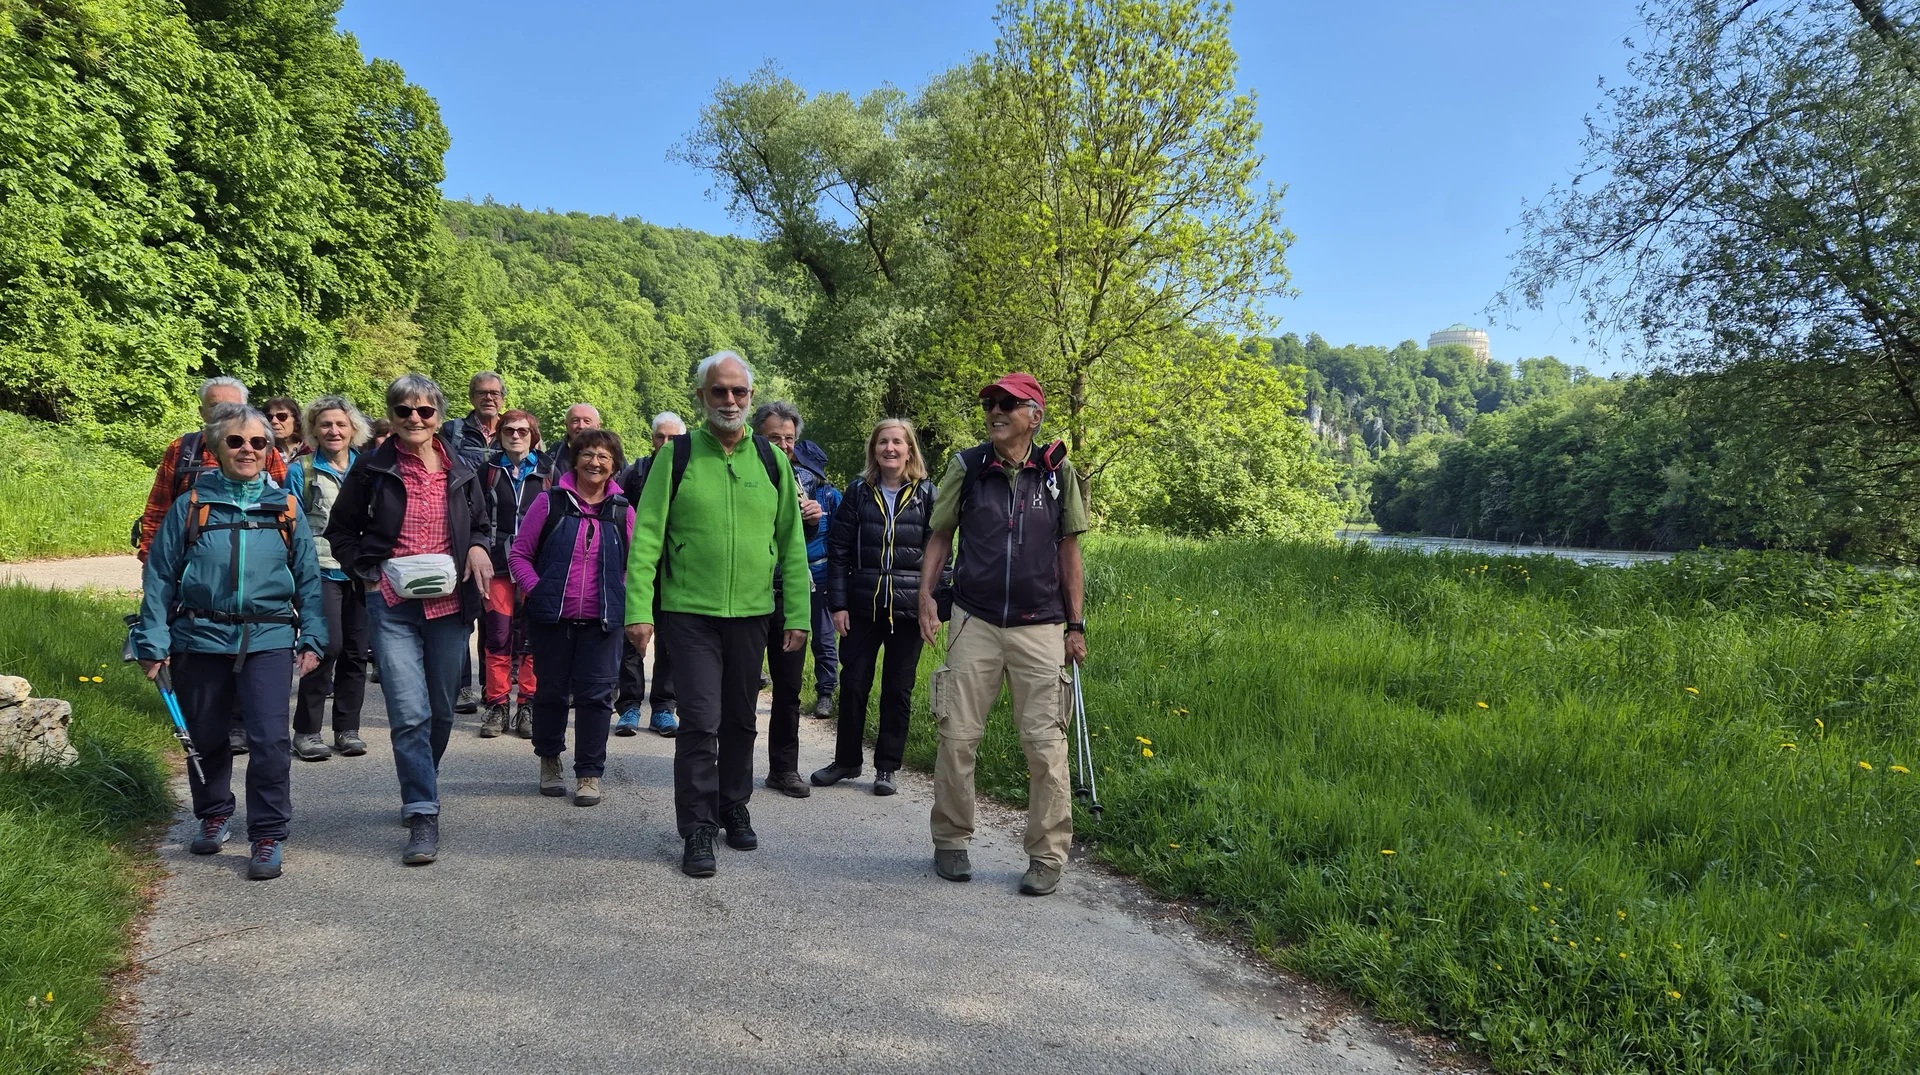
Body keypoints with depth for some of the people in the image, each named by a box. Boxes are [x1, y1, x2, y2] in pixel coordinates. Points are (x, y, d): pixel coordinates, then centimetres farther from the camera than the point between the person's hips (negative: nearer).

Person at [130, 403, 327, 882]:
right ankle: (214, 815, 38)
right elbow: (159, 577, 4)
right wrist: (154, 643, -1)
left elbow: (308, 578, 7)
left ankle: (267, 837, 2)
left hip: (268, 640, -1)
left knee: (269, 738, -10)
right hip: (200, 640, 1)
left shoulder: (285, 509, 5)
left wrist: (312, 639, 0)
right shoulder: (190, 506, 3)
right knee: (206, 737, 14)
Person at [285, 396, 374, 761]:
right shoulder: (301, 470, 2)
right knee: (328, 646, -15)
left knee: (356, 650, 6)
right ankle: (306, 731, -3)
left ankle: (348, 728, 17)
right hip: (322, 570, -3)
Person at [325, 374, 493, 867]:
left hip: (448, 604, 3)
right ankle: (423, 816, -8)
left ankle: (420, 791, 35)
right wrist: (370, 571, -4)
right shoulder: (373, 467, 0)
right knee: (409, 712, -12)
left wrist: (477, 548, -2)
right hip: (393, 606, -3)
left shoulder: (460, 469, 7)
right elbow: (341, 531, 9)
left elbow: (481, 524, 20)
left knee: (442, 711, 12)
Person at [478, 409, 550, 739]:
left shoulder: (546, 473, 8)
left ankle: (528, 707, 10)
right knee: (497, 636, -2)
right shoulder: (489, 470, 9)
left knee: (533, 638, 1)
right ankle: (497, 707, 8)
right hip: (498, 564, 0)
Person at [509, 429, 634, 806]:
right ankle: (549, 758, 33)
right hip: (553, 619, 0)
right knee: (551, 690, 12)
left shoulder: (622, 511, 4)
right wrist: (536, 591, -8)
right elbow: (519, 554, 3)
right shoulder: (550, 502, -1)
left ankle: (589, 773, 12)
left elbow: (635, 565, 14)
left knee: (596, 695, 1)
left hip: (602, 621, 1)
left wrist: (621, 599, 1)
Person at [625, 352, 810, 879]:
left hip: (751, 614, 3)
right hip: (689, 613, -3)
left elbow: (791, 543, 7)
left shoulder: (772, 460, 5)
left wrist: (797, 614, 2)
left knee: (740, 720, 14)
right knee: (700, 721, -5)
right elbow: (647, 535, -5)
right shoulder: (677, 454, -2)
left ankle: (735, 810, 31)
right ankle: (698, 830, 7)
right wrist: (638, 608, -13)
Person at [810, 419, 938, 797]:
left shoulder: (927, 495, 1)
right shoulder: (859, 492, 4)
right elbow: (839, 549, 4)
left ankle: (887, 766, 19)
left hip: (908, 609, -1)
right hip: (862, 607, 1)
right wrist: (837, 603, -3)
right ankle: (846, 760, 23)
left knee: (898, 690, 7)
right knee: (853, 684, 7)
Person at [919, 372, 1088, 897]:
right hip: (974, 622, 1)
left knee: (1045, 744, -1)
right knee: (957, 736, 3)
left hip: (1041, 627, 0)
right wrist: (925, 595, -5)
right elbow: (941, 535, 9)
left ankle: (1047, 856, 12)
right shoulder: (966, 467, 2)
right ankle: (951, 842, 20)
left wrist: (1075, 625, 5)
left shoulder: (1058, 472, 2)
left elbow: (1069, 550, 7)